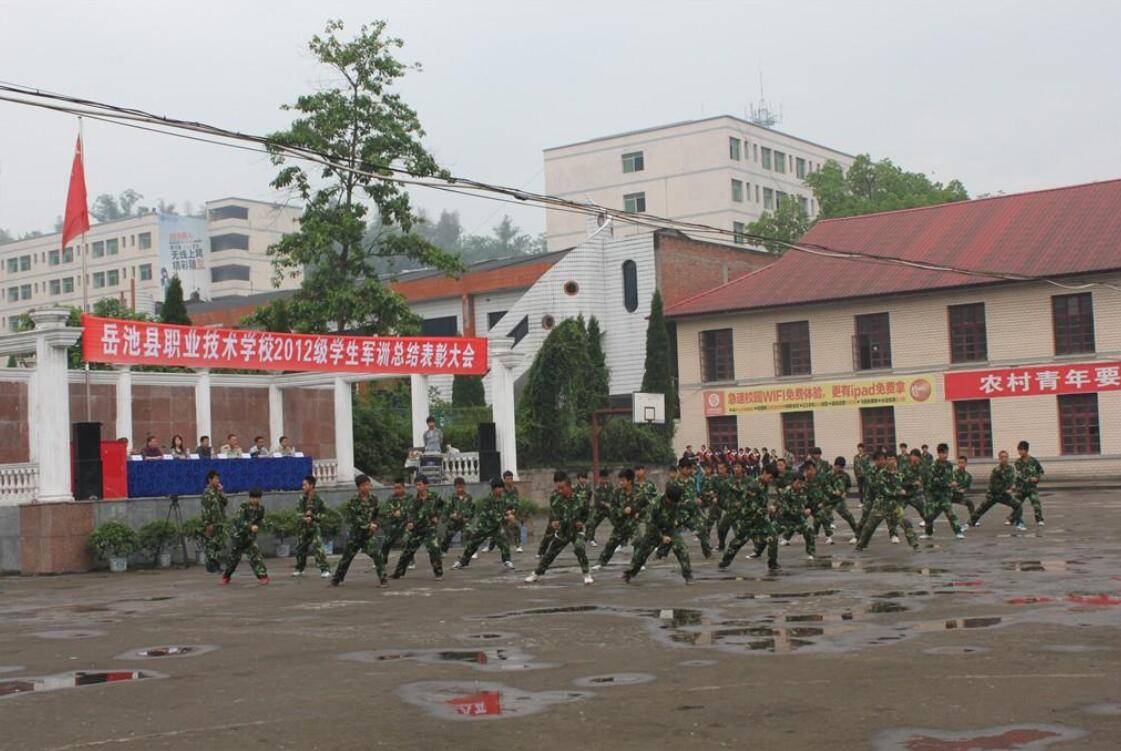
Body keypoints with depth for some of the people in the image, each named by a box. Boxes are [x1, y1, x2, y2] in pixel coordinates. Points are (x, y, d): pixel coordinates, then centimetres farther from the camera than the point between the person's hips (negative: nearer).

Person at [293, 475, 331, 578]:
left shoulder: (318, 500, -10)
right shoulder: (302, 498, 2)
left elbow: (324, 513, -6)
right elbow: (297, 511, 1)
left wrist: (313, 517, -16)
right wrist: (304, 517, -18)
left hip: (314, 527, -5)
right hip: (303, 527, 5)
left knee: (317, 548, -18)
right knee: (300, 548, 13)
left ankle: (325, 569, -15)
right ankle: (299, 569, 31)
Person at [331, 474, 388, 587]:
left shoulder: (373, 500, 1)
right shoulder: (353, 501, -11)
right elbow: (352, 518, -19)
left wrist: (375, 524, -5)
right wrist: (368, 525, -24)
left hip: (369, 534, 1)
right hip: (355, 533, -1)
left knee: (377, 554, -19)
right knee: (346, 557, 10)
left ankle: (383, 578, -15)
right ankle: (336, 579, 27)